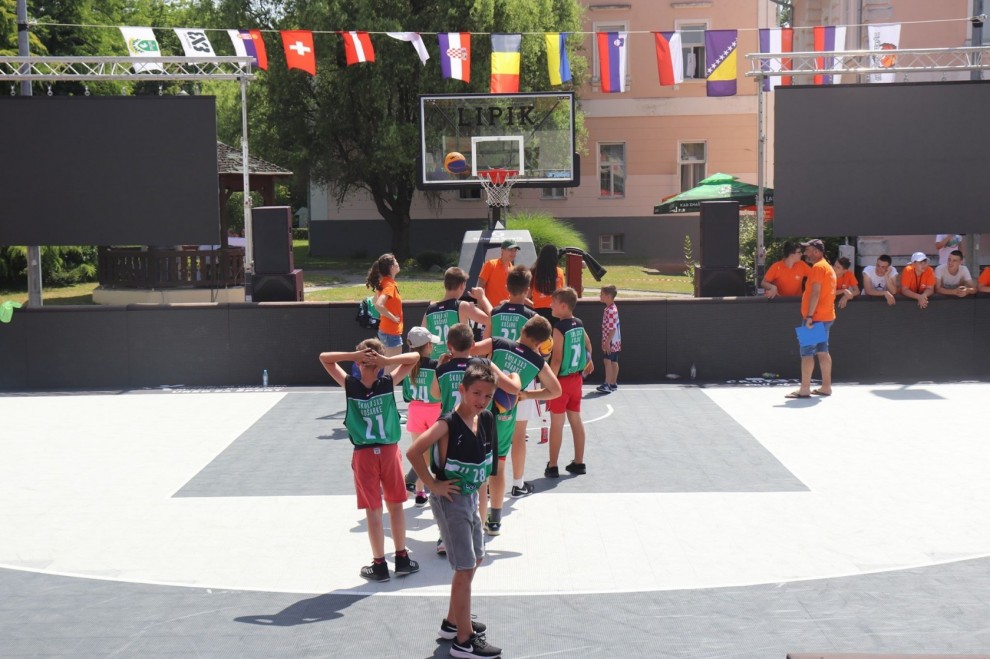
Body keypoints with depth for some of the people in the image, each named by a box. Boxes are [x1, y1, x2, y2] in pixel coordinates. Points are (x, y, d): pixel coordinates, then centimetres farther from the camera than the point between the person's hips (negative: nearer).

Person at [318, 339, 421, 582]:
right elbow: (414, 357, 1)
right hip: (390, 451, 1)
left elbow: (324, 357, 0)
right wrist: (387, 360, -13)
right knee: (395, 505, 13)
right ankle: (402, 559, 22)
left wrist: (353, 355, -12)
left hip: (364, 455, -1)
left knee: (374, 510, 5)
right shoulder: (388, 383, -5)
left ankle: (380, 565, 10)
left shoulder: (350, 385, -5)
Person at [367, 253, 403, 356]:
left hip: (385, 330, 9)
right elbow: (378, 305, -33)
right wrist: (393, 318, -22)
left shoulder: (384, 282, 7)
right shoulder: (389, 285, -20)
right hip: (392, 332, -9)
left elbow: (375, 301, 22)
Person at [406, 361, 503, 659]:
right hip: (450, 500, -8)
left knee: (475, 559, 20)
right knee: (465, 568, -4)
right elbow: (413, 452, -27)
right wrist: (433, 484, -20)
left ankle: (454, 622, 38)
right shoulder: (448, 424, -22)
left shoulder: (486, 419, -1)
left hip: (472, 497, 8)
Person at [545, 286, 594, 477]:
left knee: (556, 424, 0)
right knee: (576, 420, 14)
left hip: (562, 380, -7)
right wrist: (588, 362, 41)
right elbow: (588, 346, 22)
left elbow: (557, 359, -21)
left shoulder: (559, 329, -18)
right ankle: (579, 463, 21)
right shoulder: (579, 324, 4)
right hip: (577, 378, 7)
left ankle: (552, 467, 5)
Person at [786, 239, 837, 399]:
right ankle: (826, 387, 12)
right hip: (826, 317, 10)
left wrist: (809, 316, -24)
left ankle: (804, 389, -10)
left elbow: (815, 293, -21)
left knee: (806, 352, -8)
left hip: (816, 318, -10)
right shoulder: (828, 267, 18)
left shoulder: (818, 267, -13)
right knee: (822, 351, 11)